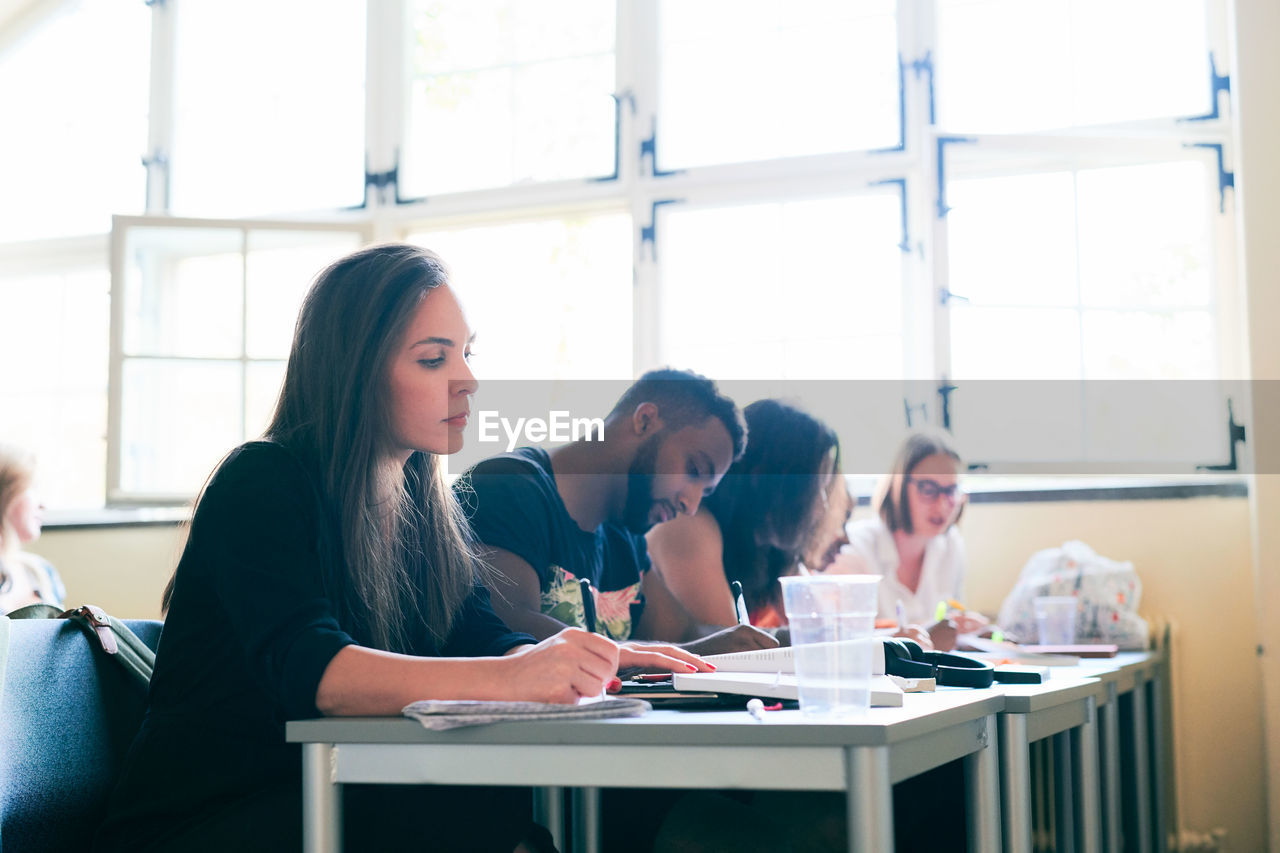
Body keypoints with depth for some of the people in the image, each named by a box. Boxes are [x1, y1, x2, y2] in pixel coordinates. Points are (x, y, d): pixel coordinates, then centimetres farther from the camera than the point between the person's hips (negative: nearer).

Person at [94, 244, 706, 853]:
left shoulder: (424, 498, 11)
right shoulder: (260, 484, -13)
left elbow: (479, 636, 3)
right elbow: (304, 667, -28)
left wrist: (598, 661, -19)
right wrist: (509, 676, -42)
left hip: (347, 797, 7)